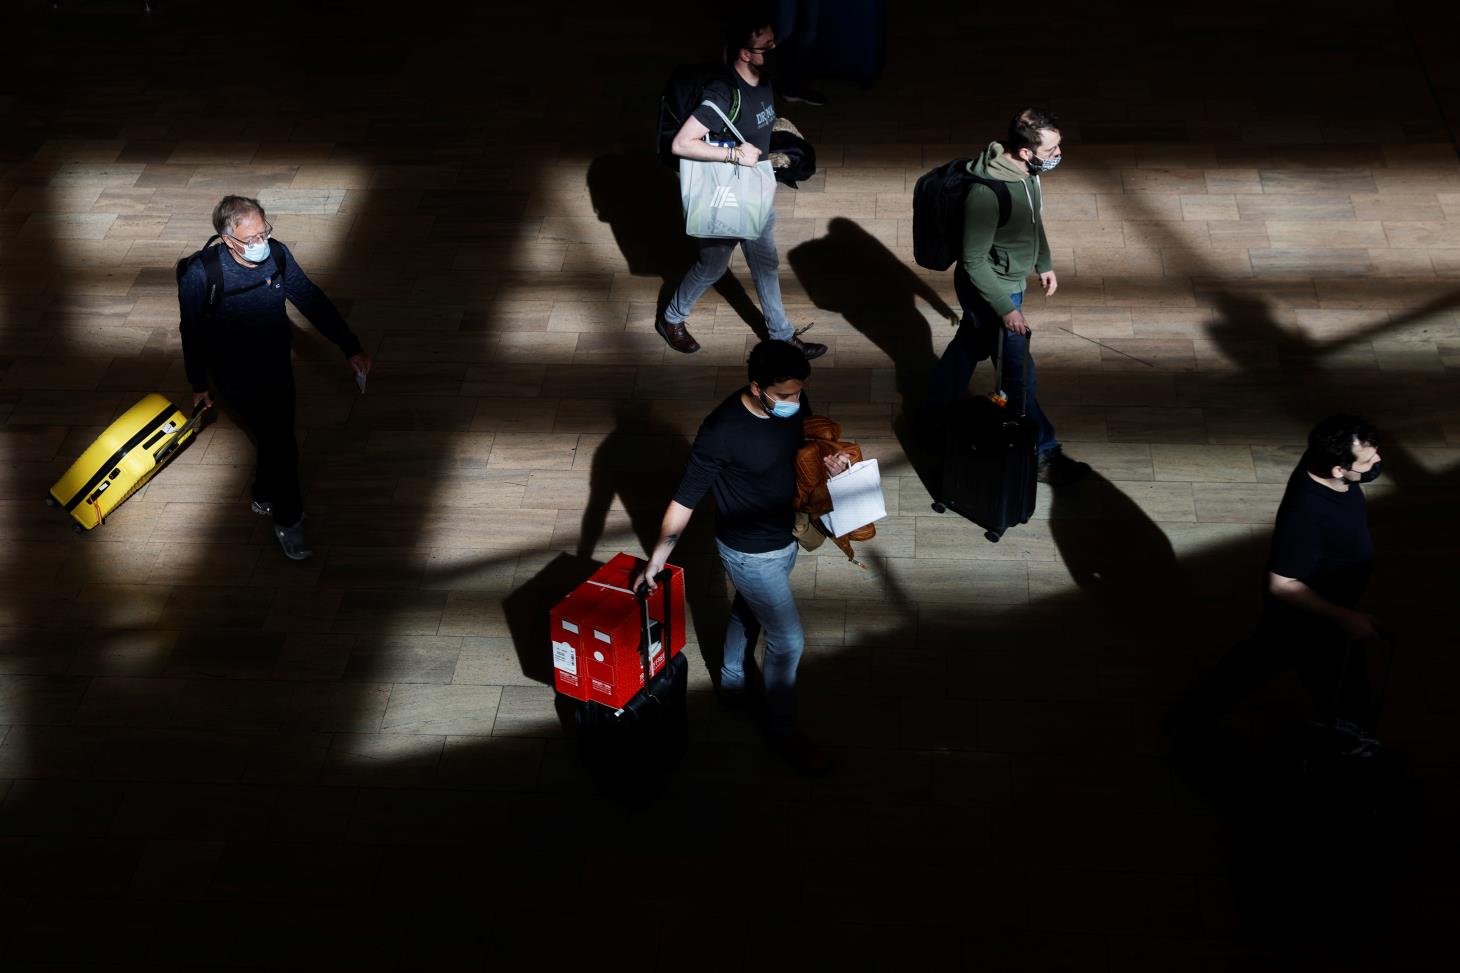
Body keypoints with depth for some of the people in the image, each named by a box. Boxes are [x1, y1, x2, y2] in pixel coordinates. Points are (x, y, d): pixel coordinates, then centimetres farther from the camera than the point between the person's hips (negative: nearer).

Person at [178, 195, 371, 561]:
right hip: (236, 375, -5)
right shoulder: (201, 275, -28)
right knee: (279, 442, -5)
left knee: (277, 436, 20)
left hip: (277, 363, 5)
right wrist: (199, 385, -2)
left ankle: (265, 499, 48)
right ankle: (287, 520, 18)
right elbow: (192, 332, -12)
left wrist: (351, 347, -10)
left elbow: (312, 300, -6)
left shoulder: (277, 255, -17)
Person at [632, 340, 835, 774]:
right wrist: (658, 556, -17)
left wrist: (825, 460, -14)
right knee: (787, 639, 4)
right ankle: (782, 731, 26)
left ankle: (735, 682, 55)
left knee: (748, 613, 29)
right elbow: (686, 497, -23)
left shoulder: (794, 403, -14)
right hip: (751, 552, -7)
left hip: (784, 537, 7)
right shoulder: (722, 432, -33)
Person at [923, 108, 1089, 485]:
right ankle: (1042, 454, 23)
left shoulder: (1028, 171, -10)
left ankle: (938, 412, 51)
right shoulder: (987, 193, -37)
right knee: (1018, 371, 6)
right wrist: (1006, 308, -23)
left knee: (970, 345, 28)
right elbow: (974, 260, -28)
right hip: (990, 290, -9)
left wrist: (1044, 264, 19)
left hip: (1009, 280, 9)